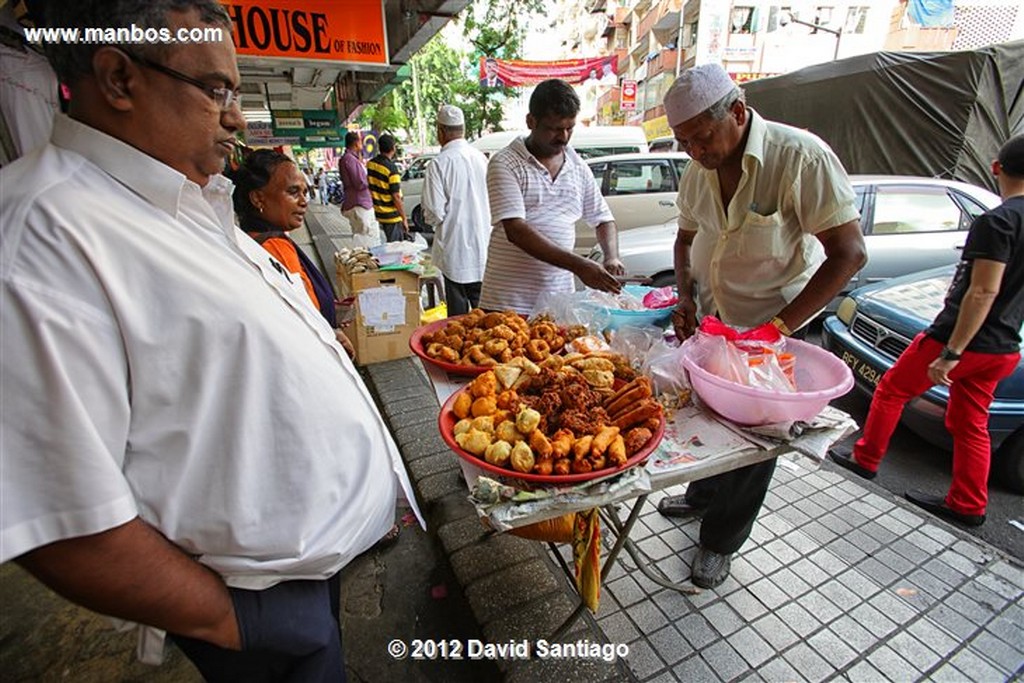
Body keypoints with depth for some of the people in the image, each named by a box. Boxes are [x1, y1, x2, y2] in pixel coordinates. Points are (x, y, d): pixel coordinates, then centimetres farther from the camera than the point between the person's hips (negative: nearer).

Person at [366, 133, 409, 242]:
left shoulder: (370, 163, 3)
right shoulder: (391, 168, -19)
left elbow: (370, 188, 12)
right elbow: (396, 197, -20)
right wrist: (404, 218, -13)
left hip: (378, 212, 8)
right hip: (392, 216, -7)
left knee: (390, 243, 20)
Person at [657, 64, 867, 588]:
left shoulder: (800, 156, -21)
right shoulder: (699, 171, -2)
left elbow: (849, 254, -22)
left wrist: (777, 328, -27)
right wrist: (685, 297, -4)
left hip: (776, 330, -5)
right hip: (711, 323, 6)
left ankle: (720, 541, 28)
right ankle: (702, 496, 46)